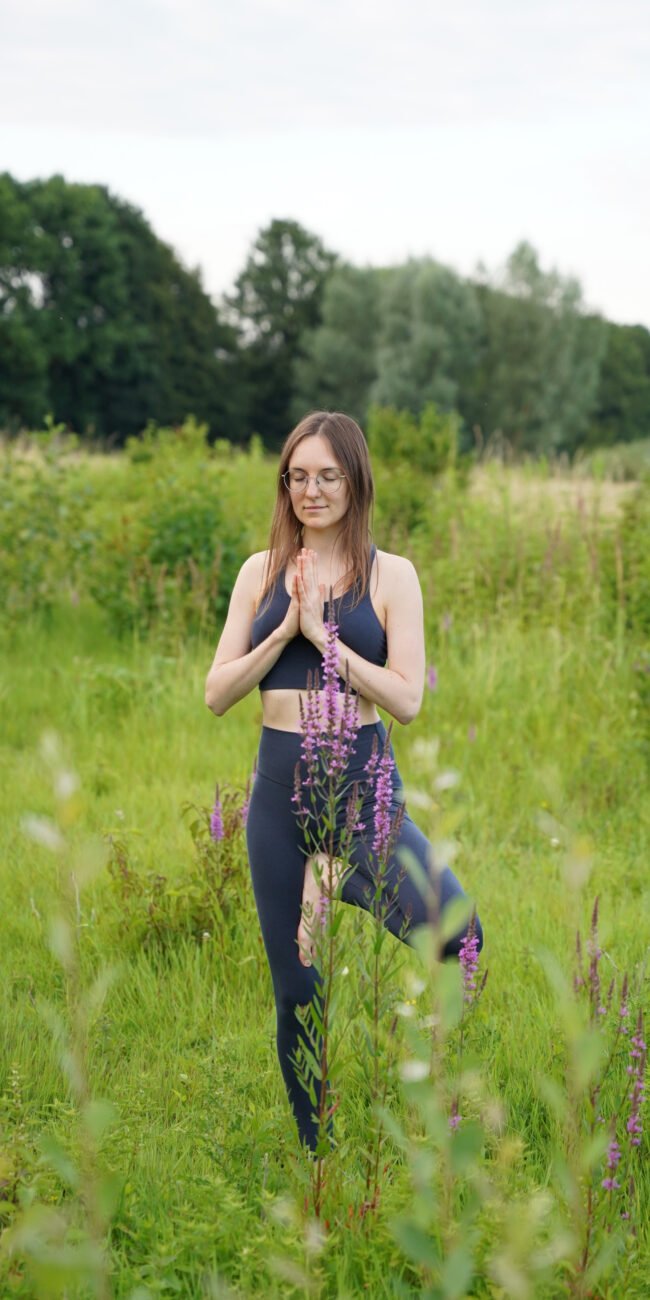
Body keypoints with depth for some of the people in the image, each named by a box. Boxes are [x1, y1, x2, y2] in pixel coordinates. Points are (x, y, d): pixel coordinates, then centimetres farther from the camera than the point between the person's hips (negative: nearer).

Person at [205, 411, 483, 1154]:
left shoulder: (391, 575, 0)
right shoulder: (261, 572, 8)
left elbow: (408, 700, -8)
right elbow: (217, 695, 4)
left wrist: (324, 635, -13)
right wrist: (285, 631, -8)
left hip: (362, 783, -2)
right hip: (279, 786, 3)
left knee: (455, 929, -30)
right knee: (293, 987, 10)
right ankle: (315, 1150, 27)